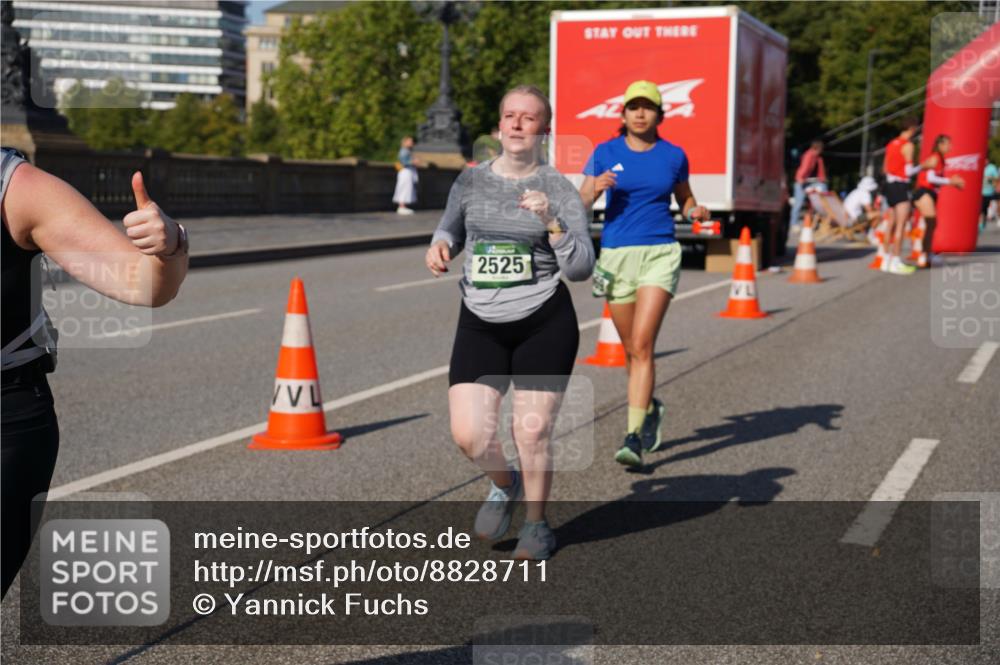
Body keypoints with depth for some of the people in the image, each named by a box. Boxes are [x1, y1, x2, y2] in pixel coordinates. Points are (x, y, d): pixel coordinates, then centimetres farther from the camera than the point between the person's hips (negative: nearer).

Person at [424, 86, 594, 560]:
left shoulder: (559, 190, -4)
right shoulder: (471, 181, 4)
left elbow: (581, 268, -10)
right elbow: (450, 227, 23)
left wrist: (551, 222, -23)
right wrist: (440, 246, 1)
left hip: (544, 325, -2)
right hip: (480, 325, 2)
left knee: (532, 433, 1)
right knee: (468, 433, -7)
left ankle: (536, 523, 27)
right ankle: (504, 486, 27)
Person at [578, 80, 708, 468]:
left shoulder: (673, 156, 5)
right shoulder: (605, 153, 3)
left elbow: (685, 199, 19)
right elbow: (581, 204, 1)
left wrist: (696, 212, -3)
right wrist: (595, 188, -20)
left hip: (660, 254, -1)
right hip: (616, 256, 1)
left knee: (643, 346, -15)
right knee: (632, 350, 11)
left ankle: (633, 438, -16)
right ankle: (650, 409, 39)